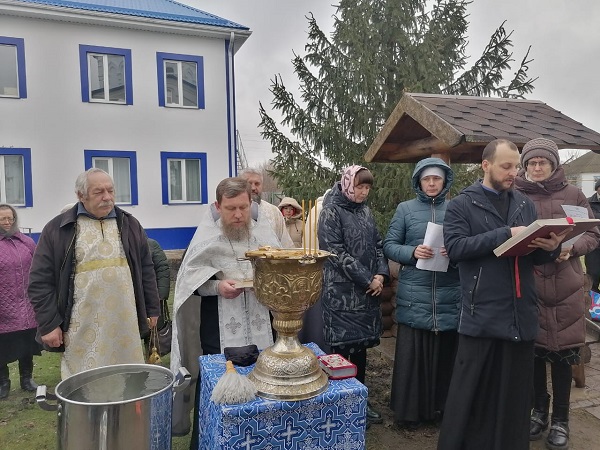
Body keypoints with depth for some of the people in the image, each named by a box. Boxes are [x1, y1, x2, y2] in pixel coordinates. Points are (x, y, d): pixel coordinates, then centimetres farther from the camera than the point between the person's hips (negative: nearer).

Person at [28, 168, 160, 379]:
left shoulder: (129, 225, 9)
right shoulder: (57, 229, 0)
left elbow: (146, 269, 11)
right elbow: (40, 280, -1)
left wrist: (151, 310, 10)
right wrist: (48, 323, -5)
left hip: (125, 324, 3)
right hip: (82, 329, -2)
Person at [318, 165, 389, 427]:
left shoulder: (365, 212, 13)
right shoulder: (332, 211, -7)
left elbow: (377, 245, 14)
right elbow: (336, 252, -15)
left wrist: (380, 274, -4)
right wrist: (367, 279, -13)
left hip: (367, 290, 7)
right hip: (342, 291, -6)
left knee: (361, 346, 12)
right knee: (342, 348, 0)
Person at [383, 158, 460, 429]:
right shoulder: (405, 209, 6)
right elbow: (389, 246, 3)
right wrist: (412, 252, -13)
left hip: (449, 295, 2)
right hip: (413, 295, -1)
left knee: (445, 352, 8)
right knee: (411, 352, 3)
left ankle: (441, 408, 23)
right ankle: (409, 411, 15)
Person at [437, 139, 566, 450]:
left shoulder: (525, 204, 13)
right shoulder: (462, 205, -2)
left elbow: (536, 256, 14)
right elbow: (455, 247, -16)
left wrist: (551, 247, -9)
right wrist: (505, 234, -19)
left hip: (521, 314, 5)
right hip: (481, 314, -4)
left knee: (515, 392, 15)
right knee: (470, 392, 7)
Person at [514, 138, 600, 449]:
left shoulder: (572, 194, 3)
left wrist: (571, 248, -14)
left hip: (565, 286, 0)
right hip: (528, 286, 0)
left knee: (562, 352, 8)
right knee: (534, 349, 10)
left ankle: (560, 420, 24)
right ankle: (539, 410, 31)